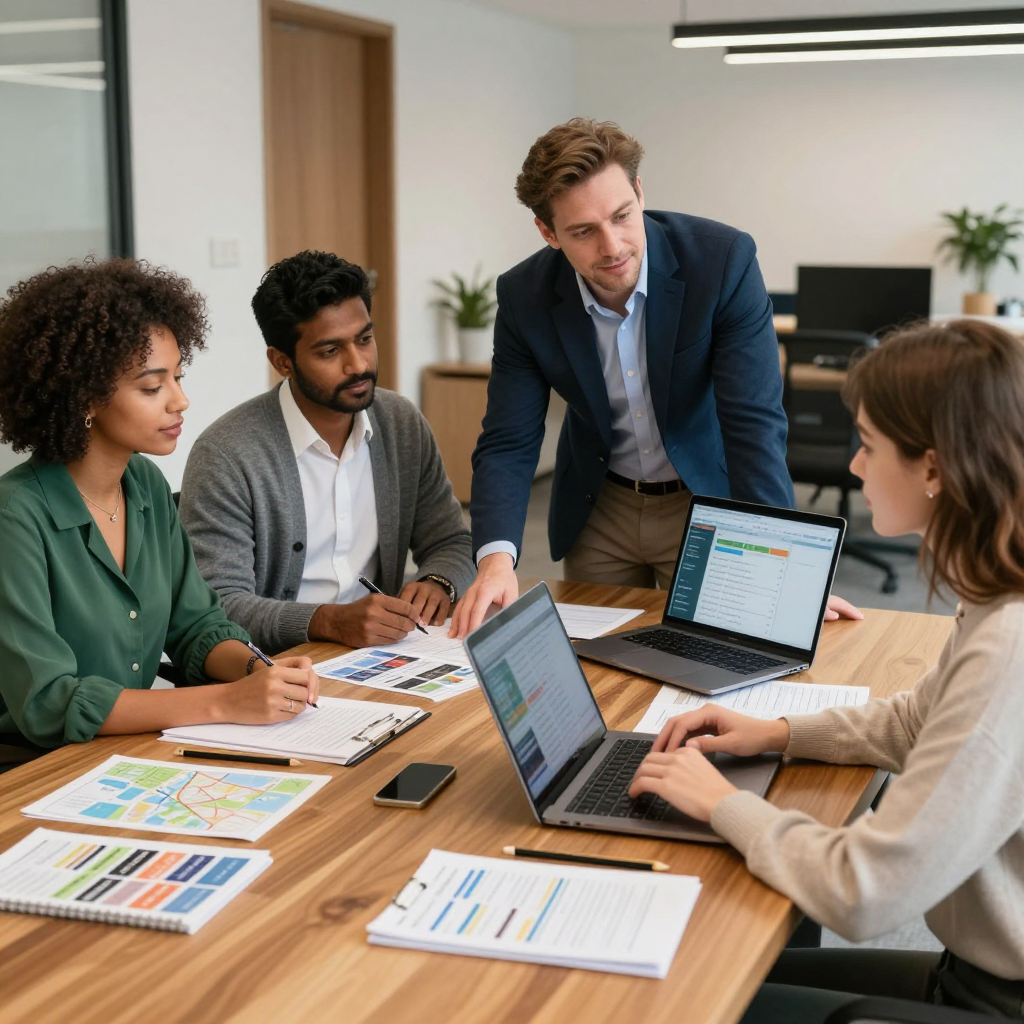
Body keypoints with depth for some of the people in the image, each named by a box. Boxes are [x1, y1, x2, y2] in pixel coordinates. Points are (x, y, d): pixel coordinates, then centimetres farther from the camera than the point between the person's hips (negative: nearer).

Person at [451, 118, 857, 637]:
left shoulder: (724, 259, -24)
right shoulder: (524, 297, -16)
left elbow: (754, 422, -27)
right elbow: (508, 443, -15)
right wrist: (496, 556, -34)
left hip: (707, 499, -2)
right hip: (598, 511, 2)